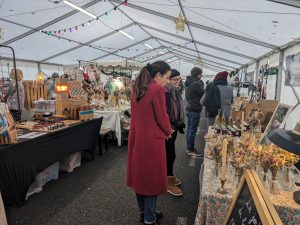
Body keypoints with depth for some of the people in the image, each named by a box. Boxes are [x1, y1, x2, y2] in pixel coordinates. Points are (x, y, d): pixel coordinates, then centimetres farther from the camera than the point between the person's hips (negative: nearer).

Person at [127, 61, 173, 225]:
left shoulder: (137, 88, 8)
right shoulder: (157, 90, -16)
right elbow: (162, 116, -14)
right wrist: (168, 132, 6)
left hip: (136, 136, 8)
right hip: (151, 139, -8)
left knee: (139, 173, 18)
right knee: (152, 176, 7)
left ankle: (144, 212, 36)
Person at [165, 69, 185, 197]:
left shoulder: (175, 91, 10)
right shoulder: (165, 93, -19)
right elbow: (166, 113, -23)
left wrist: (180, 123, 10)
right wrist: (177, 124, -19)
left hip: (174, 126, 9)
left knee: (169, 153, 18)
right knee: (170, 154, -2)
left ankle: (168, 176, 33)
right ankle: (168, 182, 12)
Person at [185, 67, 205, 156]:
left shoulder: (188, 83, 11)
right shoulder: (196, 84, -18)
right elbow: (203, 94, -9)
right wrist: (201, 83, 3)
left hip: (189, 109, 10)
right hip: (195, 110, -10)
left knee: (189, 129, 14)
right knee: (193, 130, -2)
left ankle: (189, 148, 24)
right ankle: (191, 150, 6)